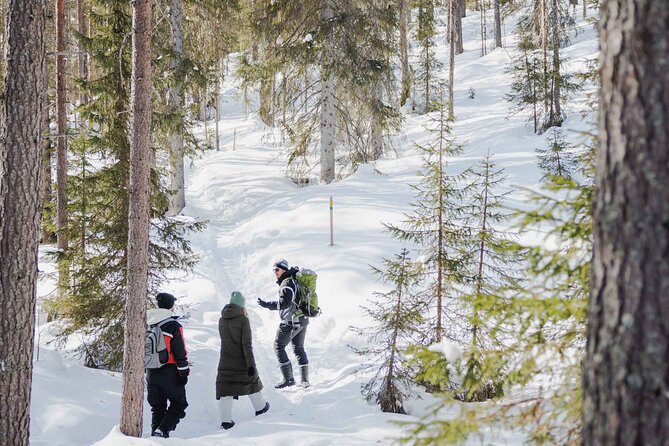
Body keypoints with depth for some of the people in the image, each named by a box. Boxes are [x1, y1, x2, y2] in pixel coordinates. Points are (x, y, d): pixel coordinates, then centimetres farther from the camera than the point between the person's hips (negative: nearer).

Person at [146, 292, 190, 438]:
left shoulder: (147, 325, 7)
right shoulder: (173, 326, -12)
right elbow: (180, 352, -13)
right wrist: (184, 372, -6)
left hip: (151, 373, 6)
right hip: (170, 373, -5)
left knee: (157, 407, 16)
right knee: (179, 404, 5)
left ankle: (155, 431, 10)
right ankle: (162, 430, -11)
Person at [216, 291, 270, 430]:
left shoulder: (221, 320, 1)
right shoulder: (243, 319, -14)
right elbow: (247, 344, -16)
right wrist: (251, 364, -13)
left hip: (225, 361, 3)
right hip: (242, 360, -3)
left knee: (225, 388, 2)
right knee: (251, 381, 20)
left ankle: (226, 420, -6)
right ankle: (260, 407, 39)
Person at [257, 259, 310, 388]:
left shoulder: (287, 283, -18)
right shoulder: (296, 279, 10)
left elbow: (285, 303, -28)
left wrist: (267, 304, -31)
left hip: (290, 322, -9)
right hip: (303, 320, 9)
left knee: (278, 346, 1)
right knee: (299, 348, 18)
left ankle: (288, 378, -3)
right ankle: (305, 380, 18)